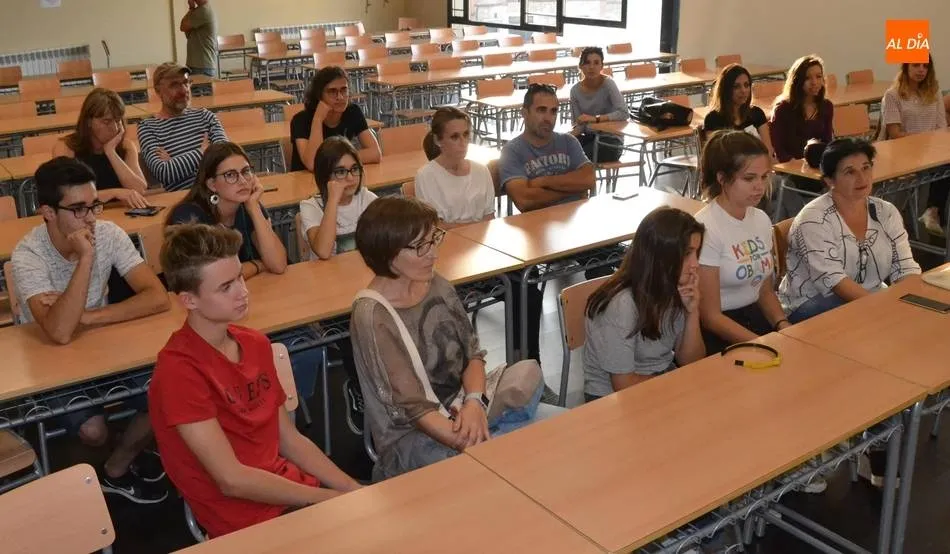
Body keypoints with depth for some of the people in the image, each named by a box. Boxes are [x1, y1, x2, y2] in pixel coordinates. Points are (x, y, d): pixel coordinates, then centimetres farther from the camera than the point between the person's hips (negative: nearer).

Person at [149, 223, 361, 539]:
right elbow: (232, 480, -18)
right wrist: (334, 500, -14)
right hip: (248, 521, -7)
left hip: (295, 491, 7)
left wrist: (355, 493, 0)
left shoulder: (256, 344, 6)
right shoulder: (179, 370, -18)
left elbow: (289, 440, 10)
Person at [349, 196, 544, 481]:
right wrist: (468, 445, -29)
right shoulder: (372, 316, -19)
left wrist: (475, 401, -19)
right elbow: (410, 405, -21)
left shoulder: (436, 285, 0)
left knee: (529, 372, -19)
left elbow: (472, 354, 2)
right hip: (411, 434, -7)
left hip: (458, 404, 7)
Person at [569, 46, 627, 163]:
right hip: (589, 137, 4)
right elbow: (579, 125, -2)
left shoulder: (608, 83, -15)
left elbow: (624, 114, -24)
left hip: (610, 140, -4)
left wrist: (595, 118, -31)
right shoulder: (575, 90, -3)